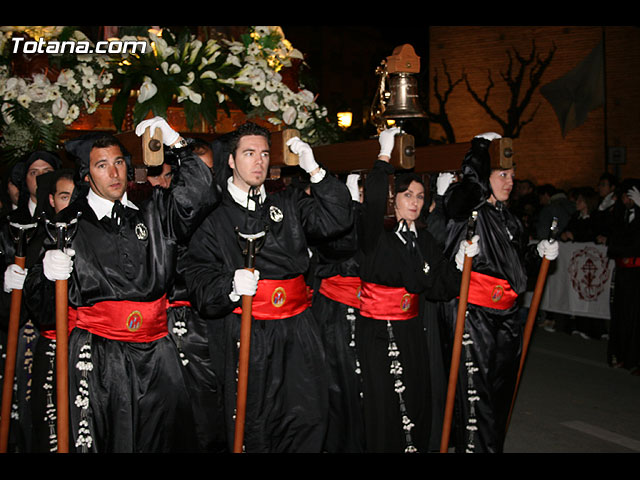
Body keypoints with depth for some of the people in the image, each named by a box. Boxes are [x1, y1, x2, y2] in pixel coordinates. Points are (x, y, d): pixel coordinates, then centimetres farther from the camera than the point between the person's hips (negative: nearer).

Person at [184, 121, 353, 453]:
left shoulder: (289, 205, 14)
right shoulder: (214, 219, 4)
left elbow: (335, 221, 1)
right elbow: (199, 285, -1)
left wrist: (314, 170, -5)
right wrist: (231, 287, -22)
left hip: (297, 329, 3)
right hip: (245, 335, -2)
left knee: (308, 418, -1)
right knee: (253, 427, 1)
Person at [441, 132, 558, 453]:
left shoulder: (509, 219, 17)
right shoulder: (468, 209, -5)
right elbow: (470, 178, -27)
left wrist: (538, 252, 5)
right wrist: (483, 145, -15)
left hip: (506, 313, 8)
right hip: (472, 313, -8)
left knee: (501, 384, 15)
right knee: (475, 388, -5)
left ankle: (495, 443, 29)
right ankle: (475, 445, 4)